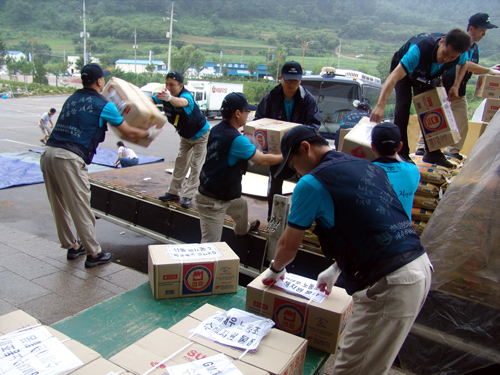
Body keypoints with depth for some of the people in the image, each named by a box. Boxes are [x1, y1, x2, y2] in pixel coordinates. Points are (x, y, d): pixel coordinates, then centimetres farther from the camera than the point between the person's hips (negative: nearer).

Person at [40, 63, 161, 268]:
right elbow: (129, 133, 7)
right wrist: (150, 133, 23)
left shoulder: (72, 98, 19)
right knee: (80, 208, 1)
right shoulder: (103, 105, 0)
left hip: (48, 152, 7)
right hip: (69, 158, -7)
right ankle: (94, 254, 13)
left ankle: (72, 246, 32)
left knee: (59, 207, 16)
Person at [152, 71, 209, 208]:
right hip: (185, 136, 7)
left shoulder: (186, 95, -35)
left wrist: (170, 98, -79)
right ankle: (173, 191, 21)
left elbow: (181, 102, -58)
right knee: (180, 162, 12)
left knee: (196, 166, -6)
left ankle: (188, 195, -1)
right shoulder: (164, 95, -12)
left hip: (201, 134, -7)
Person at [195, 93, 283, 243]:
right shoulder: (235, 139, -25)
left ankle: (243, 229, 65)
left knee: (241, 204, 36)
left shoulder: (216, 130, 1)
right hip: (212, 202, -10)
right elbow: (263, 160, -16)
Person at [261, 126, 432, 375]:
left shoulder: (311, 183, -8)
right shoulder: (369, 167, 15)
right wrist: (335, 270, 36)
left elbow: (288, 246, 2)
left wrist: (275, 270, 24)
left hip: (387, 284, -9)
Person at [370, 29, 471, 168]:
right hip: (402, 67, -4)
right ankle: (401, 152, -12)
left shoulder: (460, 56, -28)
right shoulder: (420, 49, -46)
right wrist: (380, 106, -66)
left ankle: (433, 153, 6)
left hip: (428, 75, 4)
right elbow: (394, 77, -55)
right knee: (403, 105, -20)